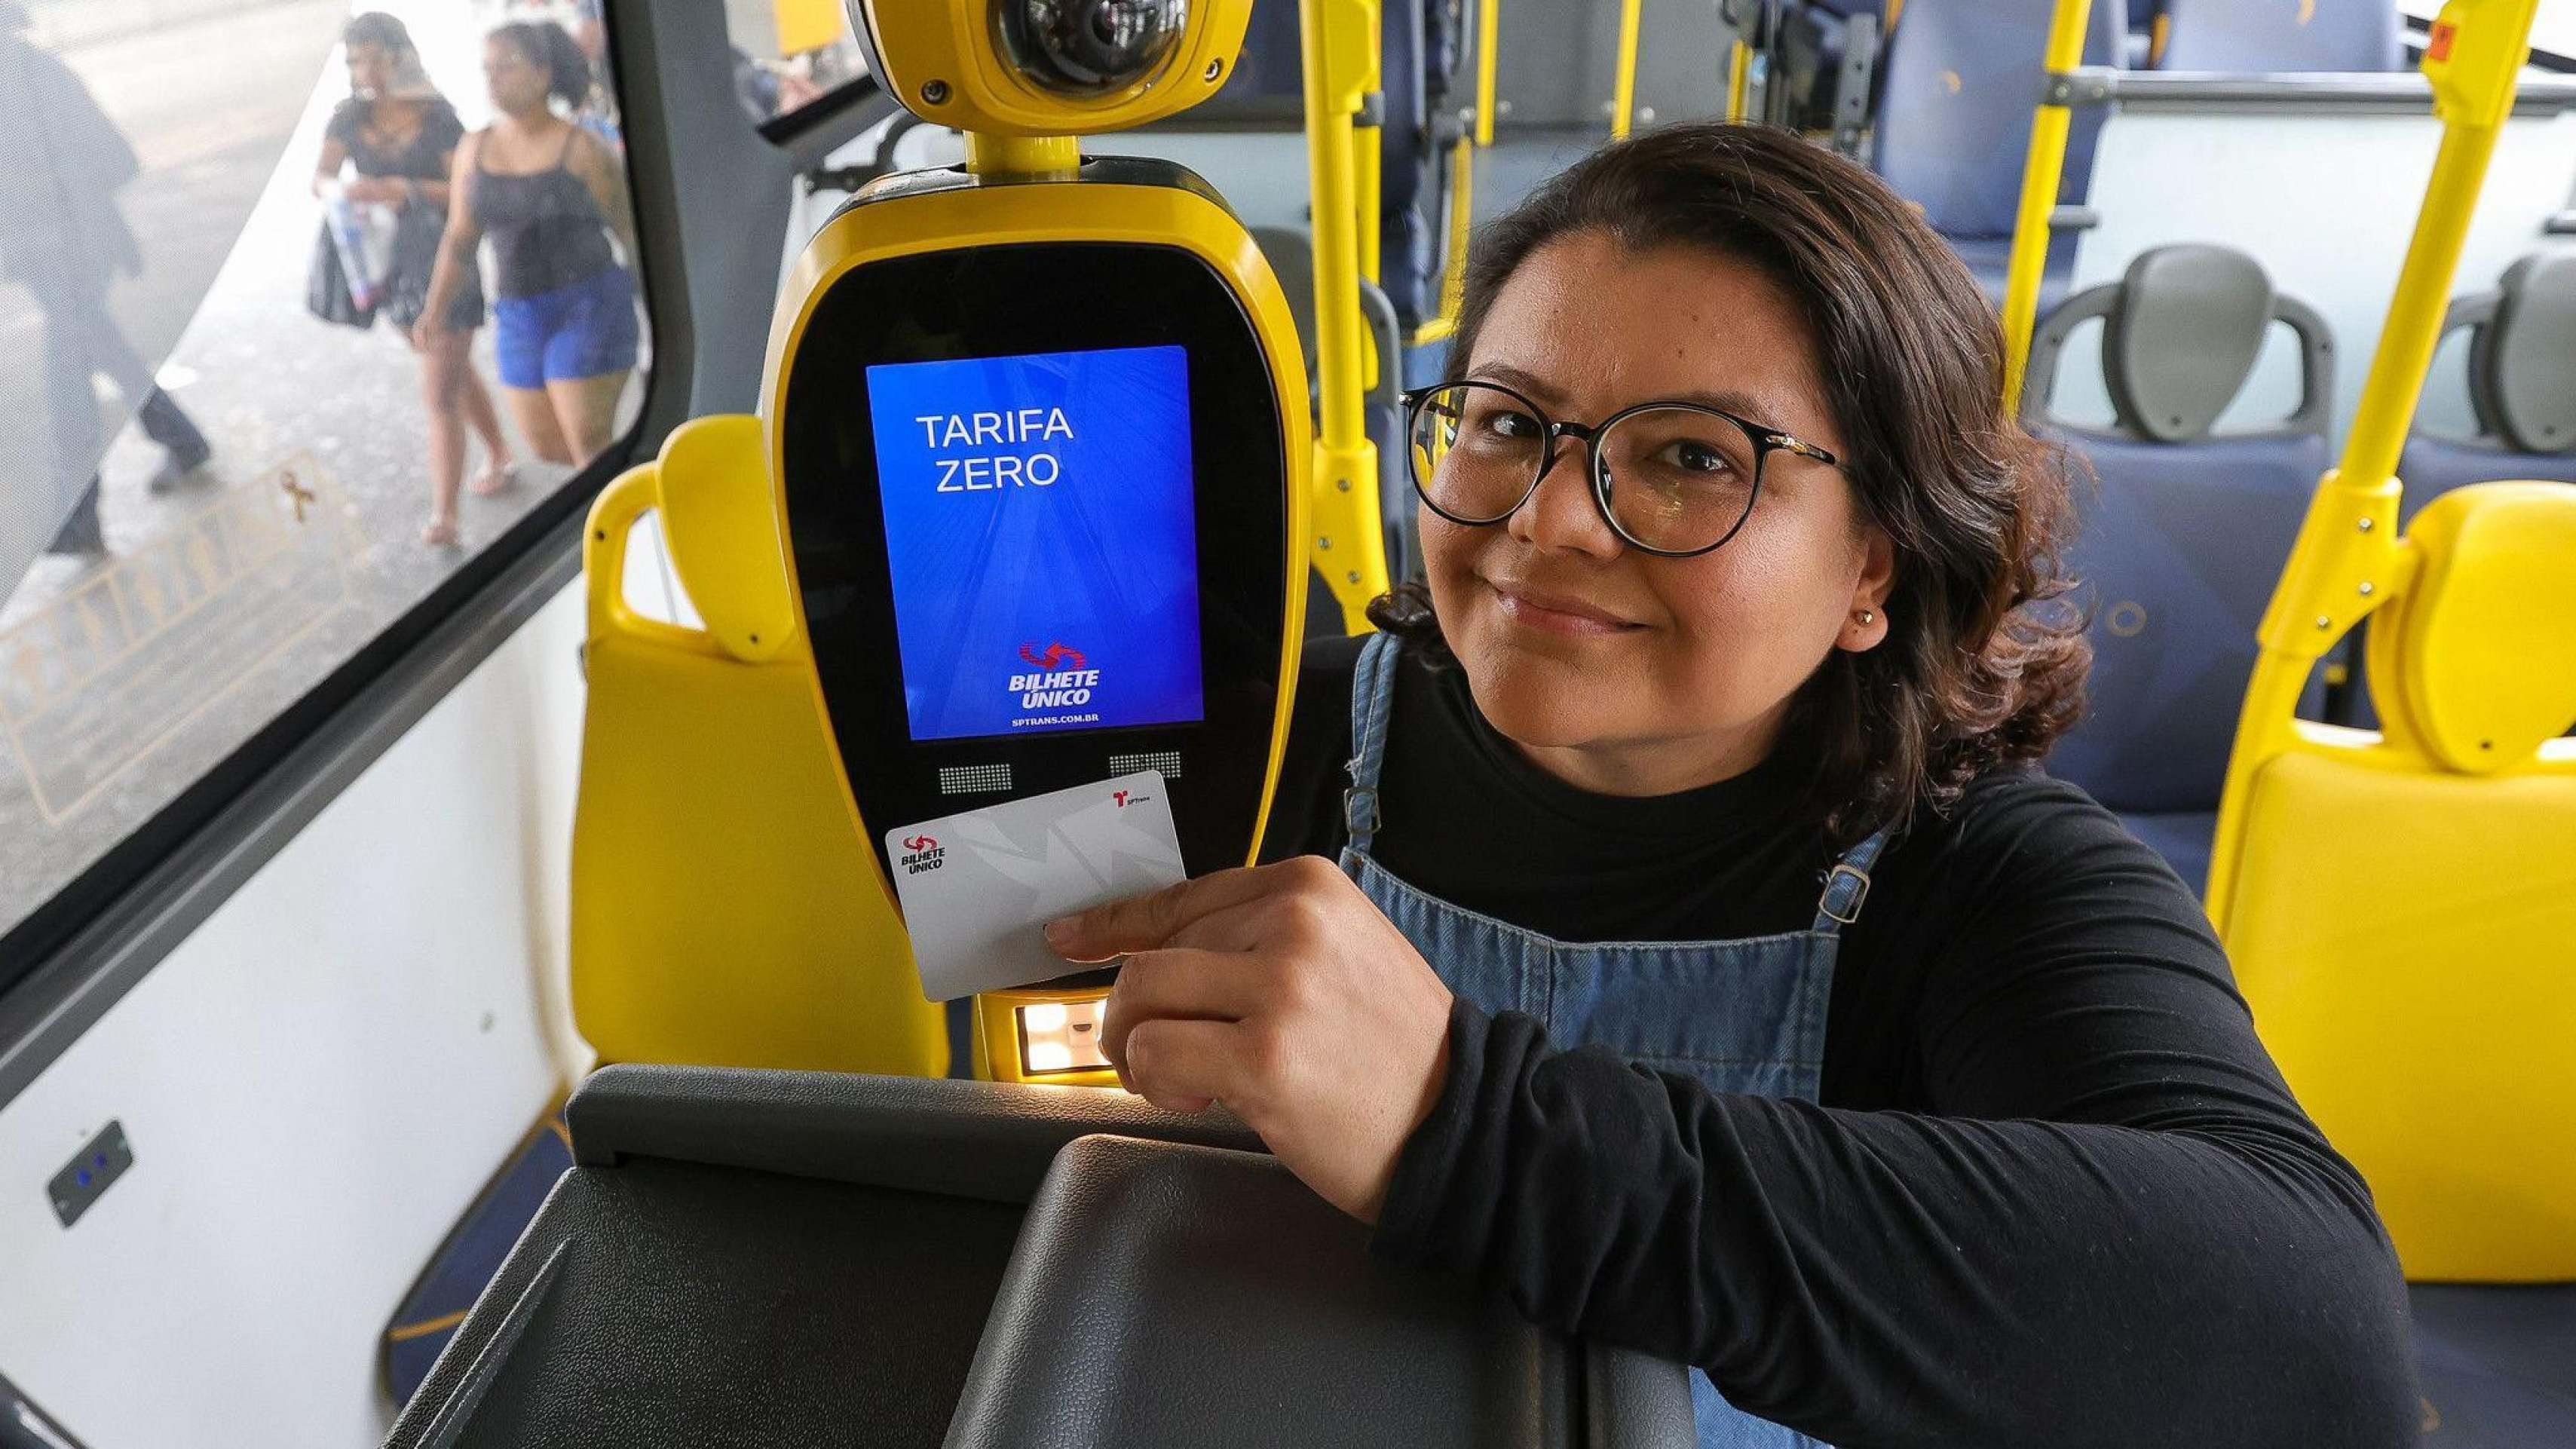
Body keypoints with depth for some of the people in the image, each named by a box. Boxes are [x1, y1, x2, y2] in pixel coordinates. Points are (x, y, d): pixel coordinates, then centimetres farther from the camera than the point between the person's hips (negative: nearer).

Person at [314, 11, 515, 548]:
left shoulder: (436, 115, -9)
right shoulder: (350, 117, 4)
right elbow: (320, 177, -1)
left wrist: (404, 189, -27)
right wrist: (344, 188, -24)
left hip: (443, 258, -5)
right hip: (390, 260, 6)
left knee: (441, 392, -9)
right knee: (453, 370, 22)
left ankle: (444, 515, -8)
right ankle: (498, 453, 42)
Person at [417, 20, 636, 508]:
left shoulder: (581, 149, -8)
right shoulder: (474, 149, 7)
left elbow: (631, 229, -3)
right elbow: (460, 237, 12)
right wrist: (436, 308, 5)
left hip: (589, 305, -6)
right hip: (518, 316, 6)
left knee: (588, 445, -9)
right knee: (545, 444, 11)